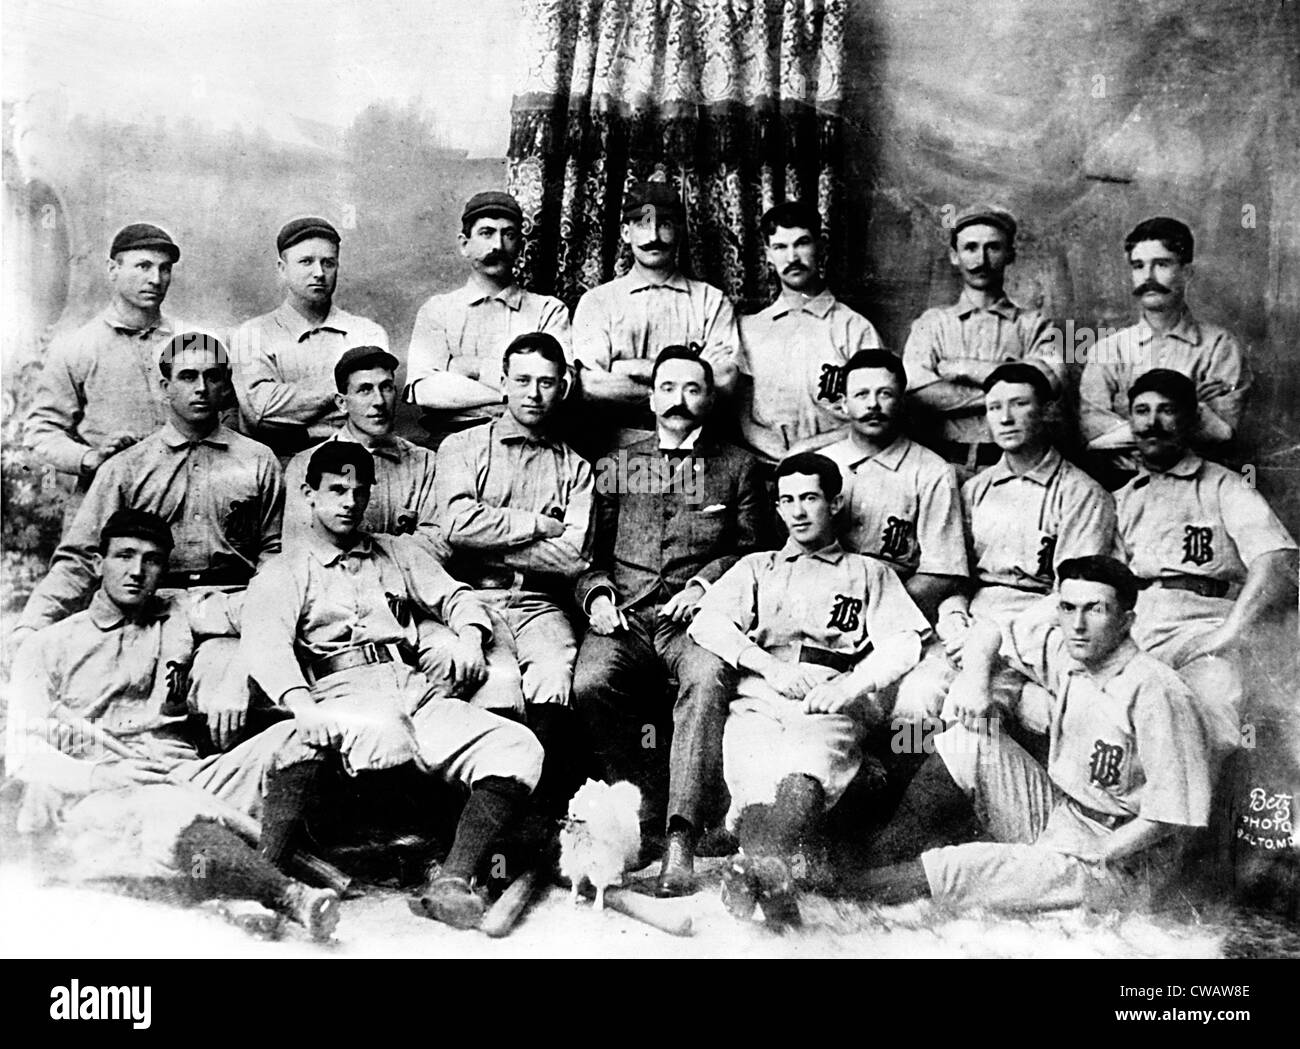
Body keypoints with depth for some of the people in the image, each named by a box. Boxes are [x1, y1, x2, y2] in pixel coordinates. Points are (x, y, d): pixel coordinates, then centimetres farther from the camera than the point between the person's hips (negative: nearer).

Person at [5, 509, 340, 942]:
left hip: (185, 782, 3)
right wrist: (103, 775, -13)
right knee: (178, 814, -40)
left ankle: (264, 868, -42)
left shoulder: (178, 614, 22)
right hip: (92, 803, -3)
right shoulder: (49, 646, 15)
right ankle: (289, 895, -48)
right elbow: (21, 754, 5)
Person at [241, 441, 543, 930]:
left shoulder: (399, 551, 28)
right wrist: (300, 703, -27)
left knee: (518, 746, -18)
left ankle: (451, 880, -26)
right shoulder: (284, 573, 12)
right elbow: (264, 641, -5)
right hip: (341, 694, -5)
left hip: (413, 689, 5)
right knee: (386, 737, -40)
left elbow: (452, 595, 22)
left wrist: (470, 635, -3)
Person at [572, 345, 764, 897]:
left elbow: (750, 549, 12)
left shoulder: (738, 466, 20)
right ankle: (645, 812, -16)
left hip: (696, 613, -2)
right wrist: (597, 593, -1)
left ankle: (681, 837, -39)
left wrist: (702, 586, -5)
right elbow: (592, 549, 20)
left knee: (707, 677, -36)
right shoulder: (615, 466, 24)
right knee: (590, 683, -31)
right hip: (624, 613, 2)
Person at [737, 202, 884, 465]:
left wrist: (809, 447, -9)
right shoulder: (749, 329, 14)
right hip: (763, 469, 2)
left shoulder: (855, 329, 6)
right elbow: (740, 416, 8)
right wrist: (788, 457, -8)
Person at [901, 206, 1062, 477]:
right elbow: (915, 390, -4)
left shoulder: (1032, 324, 13)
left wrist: (966, 368, -5)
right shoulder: (932, 322, 13)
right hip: (945, 465, 0)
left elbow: (1051, 378, -6)